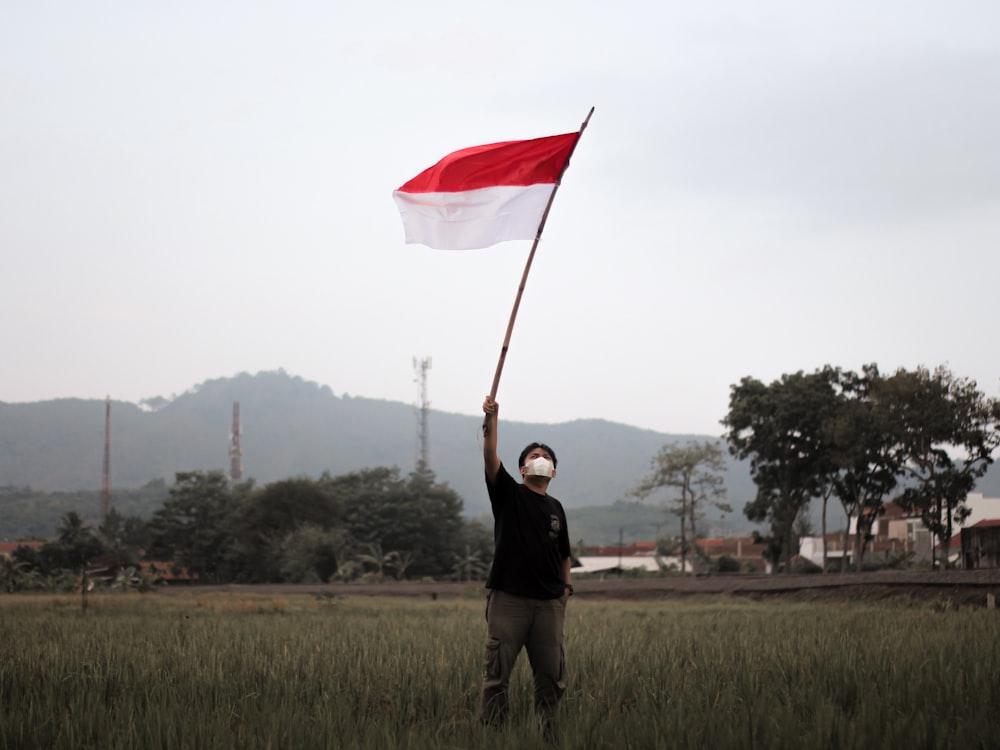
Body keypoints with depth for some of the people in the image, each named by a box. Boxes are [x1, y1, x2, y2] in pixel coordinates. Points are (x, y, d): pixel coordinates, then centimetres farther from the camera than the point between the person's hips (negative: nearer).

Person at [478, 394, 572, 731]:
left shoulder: (555, 508, 16)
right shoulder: (508, 494, 4)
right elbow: (490, 457, -14)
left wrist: (566, 586, 14)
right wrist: (491, 420, -26)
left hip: (549, 602, 4)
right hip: (508, 598, -4)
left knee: (551, 675, 5)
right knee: (496, 673, -3)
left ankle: (548, 731, 14)